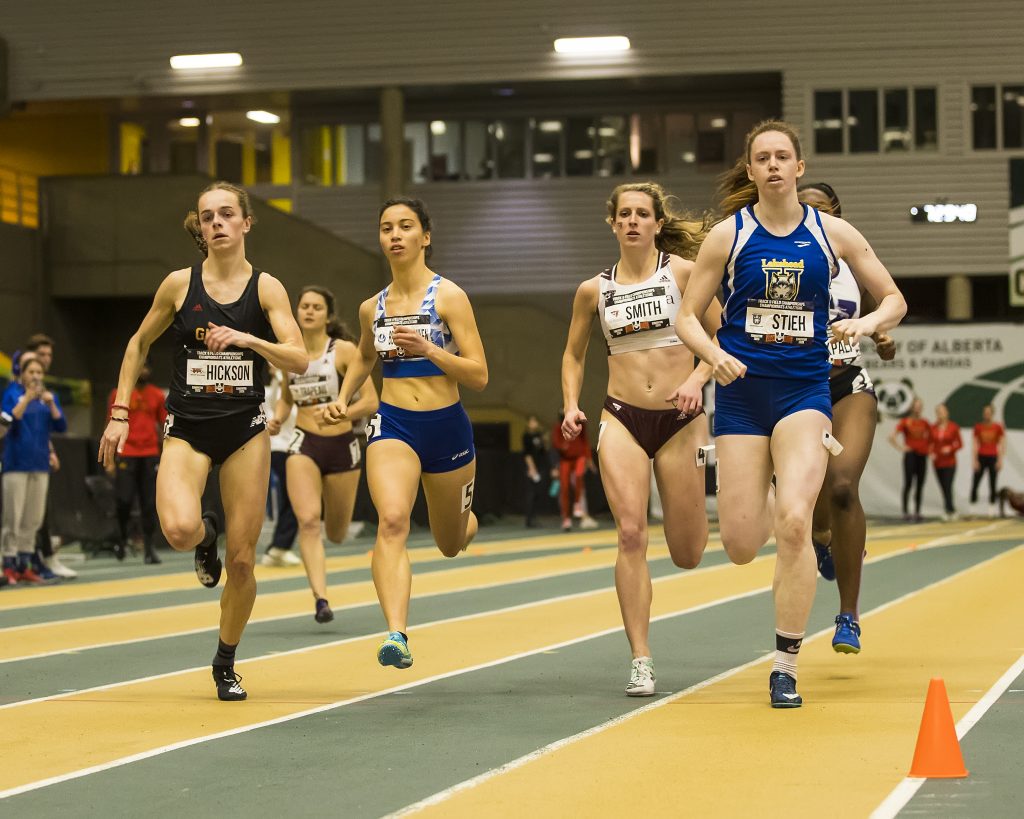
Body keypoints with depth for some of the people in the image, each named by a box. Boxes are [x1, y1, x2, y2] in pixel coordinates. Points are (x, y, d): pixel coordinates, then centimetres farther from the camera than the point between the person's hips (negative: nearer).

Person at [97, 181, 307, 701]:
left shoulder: (265, 288, -2)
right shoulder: (180, 284, -1)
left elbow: (300, 361, -10)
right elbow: (138, 344, 12)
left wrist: (247, 339, -26)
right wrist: (119, 413, 7)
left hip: (245, 431, 1)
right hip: (187, 429, 0)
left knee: (242, 560, 1)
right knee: (179, 530, -28)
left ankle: (225, 662, 24)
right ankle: (205, 536, 11)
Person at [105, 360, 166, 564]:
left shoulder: (157, 395, 9)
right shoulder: (118, 394, 3)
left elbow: (164, 425, 12)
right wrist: (110, 459, -1)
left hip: (150, 455, 2)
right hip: (126, 454, -2)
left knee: (149, 503, 0)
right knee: (124, 500, -6)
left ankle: (149, 547, 3)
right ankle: (122, 538, 17)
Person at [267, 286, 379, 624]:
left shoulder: (344, 351, -7)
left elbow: (371, 401, -10)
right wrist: (277, 419, -2)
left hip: (341, 446, -1)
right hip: (303, 446, 1)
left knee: (336, 533, 13)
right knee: (308, 521, -21)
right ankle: (321, 599, -23)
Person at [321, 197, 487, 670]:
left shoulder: (448, 296, -7)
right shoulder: (372, 308, 6)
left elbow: (479, 376, -12)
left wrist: (427, 348, -23)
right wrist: (343, 400, 13)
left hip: (446, 426, -1)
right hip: (392, 424, 1)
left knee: (450, 543, 17)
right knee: (392, 520, -27)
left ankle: (467, 520, 56)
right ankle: (397, 635, -36)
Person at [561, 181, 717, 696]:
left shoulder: (684, 272, -1)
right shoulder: (594, 290, 6)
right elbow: (574, 355, 18)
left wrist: (698, 377, -16)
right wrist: (571, 405, 2)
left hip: (679, 420, -1)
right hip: (622, 420, 1)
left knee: (687, 555, 6)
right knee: (631, 535, -14)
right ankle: (640, 662, -9)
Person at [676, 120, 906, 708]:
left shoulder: (832, 233, 2)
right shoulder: (729, 235, 1)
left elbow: (895, 300, 10)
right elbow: (688, 317, 4)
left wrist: (866, 324, -12)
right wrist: (714, 356, -16)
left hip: (804, 390, -1)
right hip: (742, 392, 1)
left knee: (794, 522, -21)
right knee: (741, 547, -2)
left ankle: (787, 667, -9)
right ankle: (773, 511, 39)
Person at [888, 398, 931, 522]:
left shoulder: (925, 422, 11)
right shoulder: (905, 421, -3)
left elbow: (931, 436, 27)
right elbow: (892, 436, -7)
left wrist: (930, 447, 12)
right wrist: (901, 448, -9)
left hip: (923, 456, 5)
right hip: (911, 455, -5)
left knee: (920, 485, 4)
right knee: (908, 483, -9)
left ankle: (917, 512, 8)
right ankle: (905, 511, -7)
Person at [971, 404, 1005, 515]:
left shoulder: (998, 427, 0)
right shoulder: (978, 427, 2)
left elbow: (1002, 445, 1)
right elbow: (975, 445, 2)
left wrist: (1000, 460, -5)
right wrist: (975, 460, -4)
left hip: (993, 458, 0)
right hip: (981, 457, 1)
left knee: (992, 484, 3)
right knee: (975, 483, -5)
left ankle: (992, 506, 11)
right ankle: (972, 505, 1)